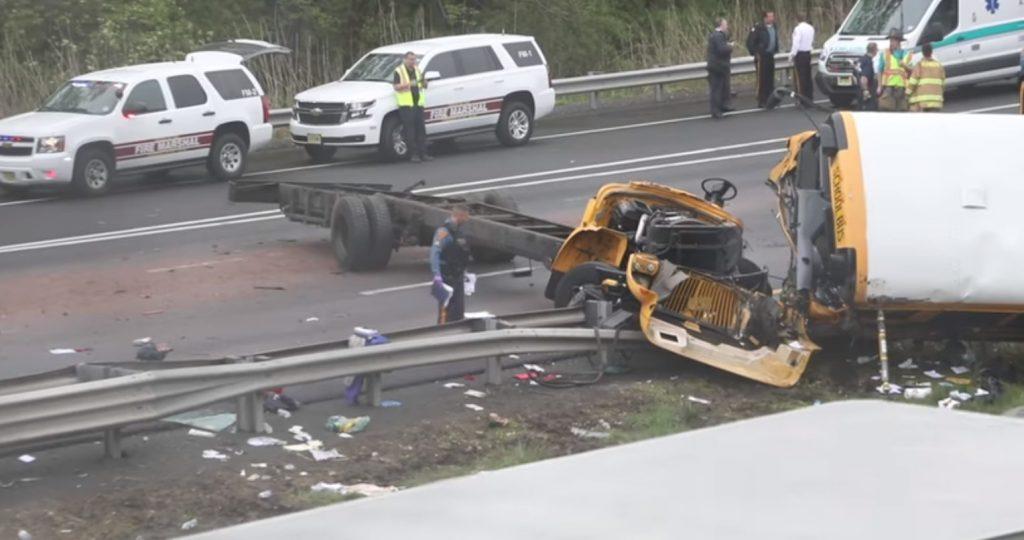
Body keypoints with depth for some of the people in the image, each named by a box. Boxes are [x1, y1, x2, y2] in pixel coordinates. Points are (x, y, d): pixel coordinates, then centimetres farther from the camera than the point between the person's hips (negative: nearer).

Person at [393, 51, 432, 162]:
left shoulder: (417, 70, 16)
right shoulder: (399, 71, -1)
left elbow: (425, 86, 17)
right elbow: (396, 87, -10)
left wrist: (423, 81, -6)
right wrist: (408, 84, -23)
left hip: (418, 104, 6)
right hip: (406, 105, -6)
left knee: (421, 130, 4)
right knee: (409, 131, -6)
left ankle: (423, 153, 6)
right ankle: (413, 154, -4)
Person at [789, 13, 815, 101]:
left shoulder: (798, 29, -15)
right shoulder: (811, 28, 8)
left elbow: (796, 44, -18)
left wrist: (792, 54, -12)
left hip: (799, 54, -7)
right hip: (808, 53, 7)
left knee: (801, 77, -5)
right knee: (808, 76, 12)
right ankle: (810, 96, 15)